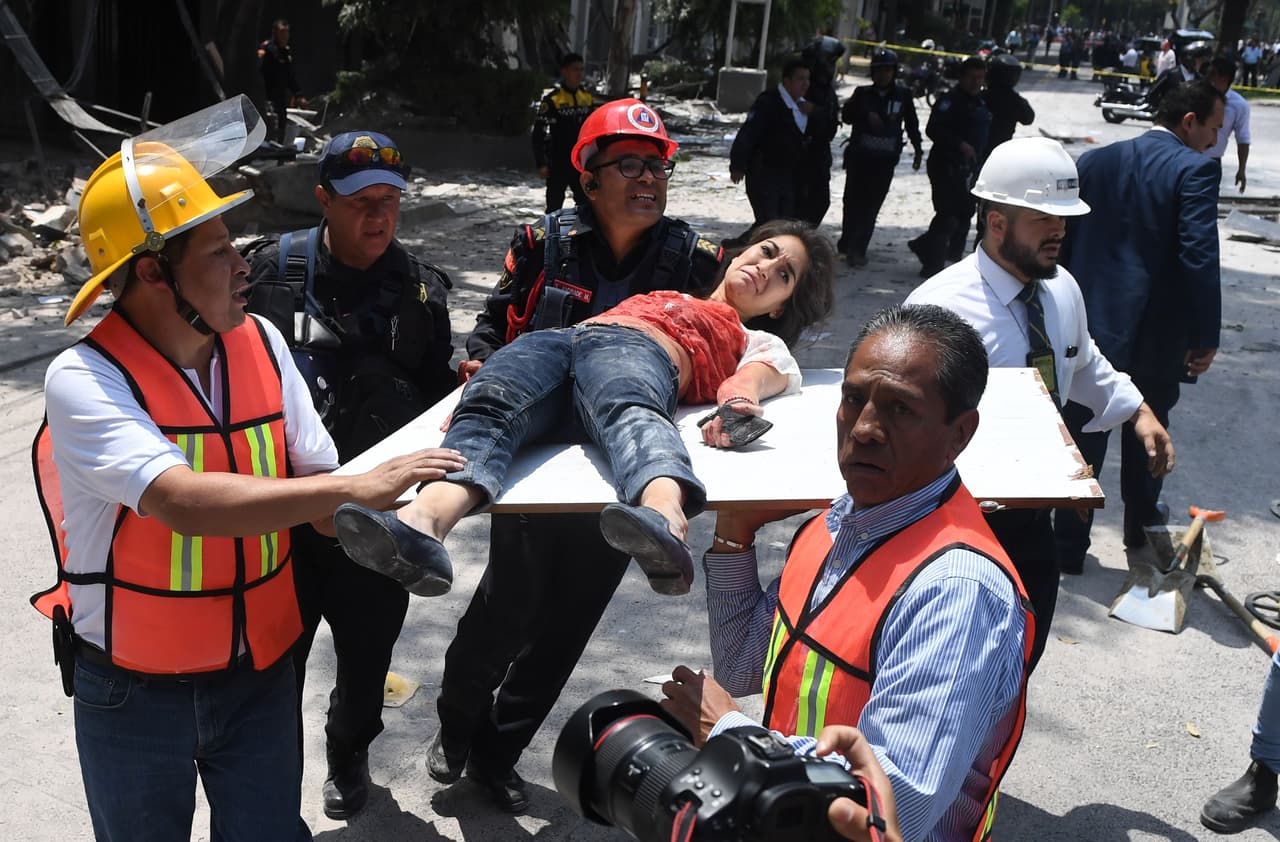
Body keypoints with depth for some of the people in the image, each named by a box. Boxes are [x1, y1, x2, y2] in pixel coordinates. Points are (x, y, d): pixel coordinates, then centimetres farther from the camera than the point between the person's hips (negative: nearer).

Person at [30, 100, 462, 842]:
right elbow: (185, 503, -35)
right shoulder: (83, 379, -20)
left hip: (260, 670, 3)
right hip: (133, 691, -3)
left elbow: (317, 485, -5)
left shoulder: (261, 342, -5)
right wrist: (359, 488, -37)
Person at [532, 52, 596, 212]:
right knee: (554, 206, 3)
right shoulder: (552, 100, -11)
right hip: (558, 163, -5)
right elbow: (539, 133, -11)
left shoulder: (588, 98, 7)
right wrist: (541, 163, -14)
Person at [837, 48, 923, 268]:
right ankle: (848, 243, 17)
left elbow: (912, 123, 16)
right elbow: (846, 116, -2)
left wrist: (918, 149, 18)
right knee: (853, 201, 3)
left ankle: (857, 248, 3)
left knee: (871, 205, -2)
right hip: (859, 156, 0)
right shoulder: (863, 93, 4)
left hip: (885, 160, 0)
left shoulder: (903, 95, 6)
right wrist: (866, 114, -17)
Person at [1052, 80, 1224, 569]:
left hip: (1090, 326, 3)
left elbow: (1064, 242, 5)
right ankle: (1141, 527, 38)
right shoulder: (1195, 169, -12)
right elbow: (1200, 257, -19)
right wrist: (1206, 337, -11)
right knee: (1146, 436, 19)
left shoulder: (1095, 161, 3)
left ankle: (1068, 546, 15)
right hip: (1157, 334, -3)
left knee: (1082, 441, 10)